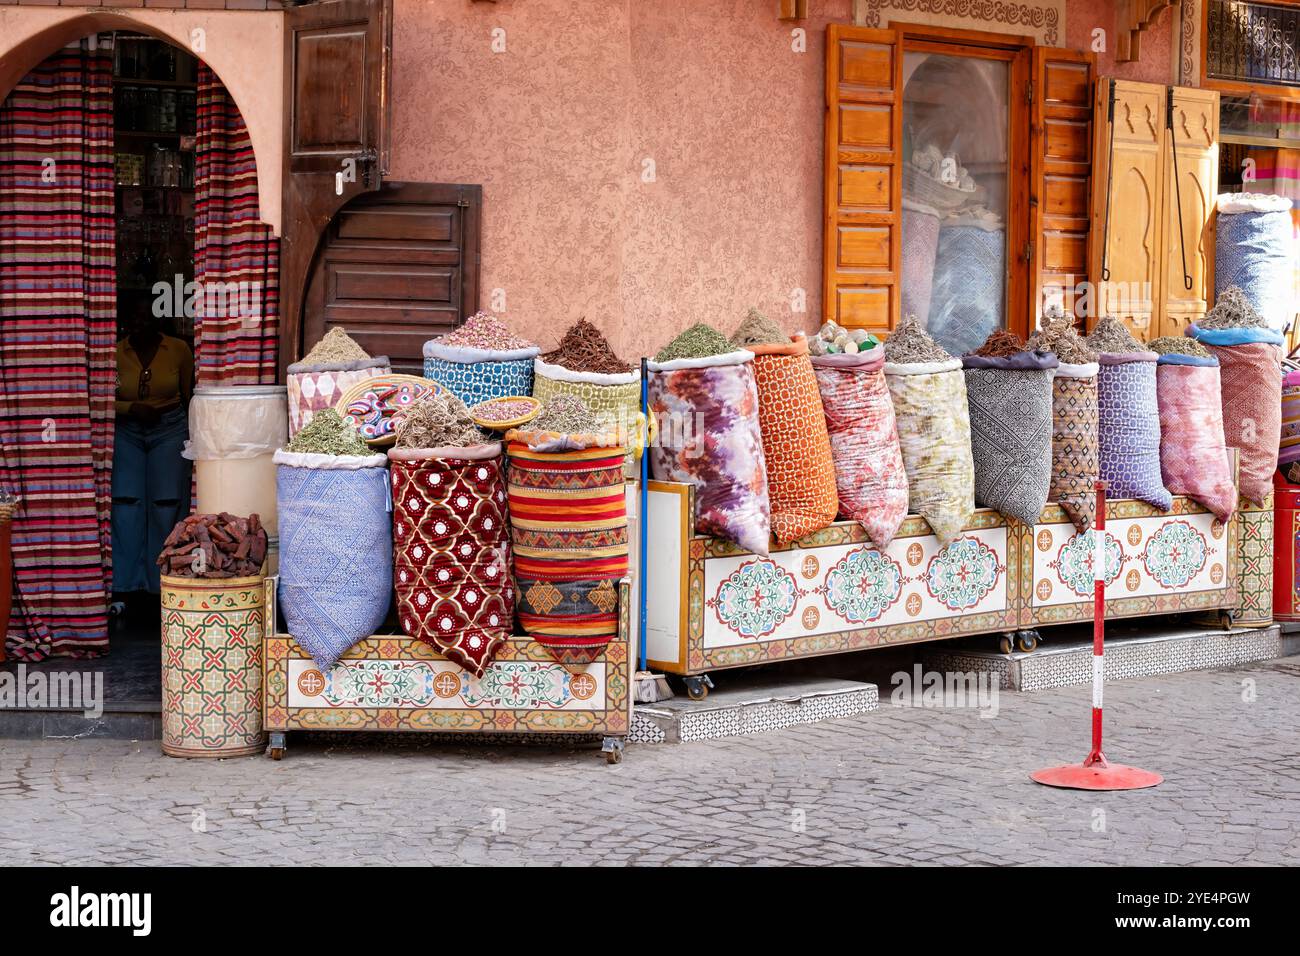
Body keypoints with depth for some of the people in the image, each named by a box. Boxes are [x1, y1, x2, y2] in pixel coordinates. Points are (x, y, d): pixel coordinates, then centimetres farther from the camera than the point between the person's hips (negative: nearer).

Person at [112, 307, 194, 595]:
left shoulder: (179, 350, -3)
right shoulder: (116, 353, -5)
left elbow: (188, 395, 9)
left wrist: (193, 436, 14)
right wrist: (131, 408, -18)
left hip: (170, 430, 0)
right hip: (127, 431, 0)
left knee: (167, 503, -4)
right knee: (125, 502, -8)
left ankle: (162, 580, 5)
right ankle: (126, 581, -1)